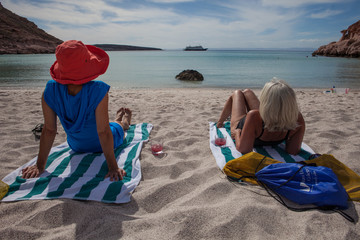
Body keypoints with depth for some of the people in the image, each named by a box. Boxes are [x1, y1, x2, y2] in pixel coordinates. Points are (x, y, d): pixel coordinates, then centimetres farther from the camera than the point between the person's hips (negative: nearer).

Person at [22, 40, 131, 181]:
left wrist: (40, 166, -9)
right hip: (102, 145, -3)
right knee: (117, 128, 33)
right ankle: (123, 122, 67)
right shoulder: (98, 91, -39)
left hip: (76, 147, 3)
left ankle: (119, 121, 68)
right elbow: (103, 132, -36)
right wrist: (113, 168, -27)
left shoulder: (50, 92, -28)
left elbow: (49, 130, -20)